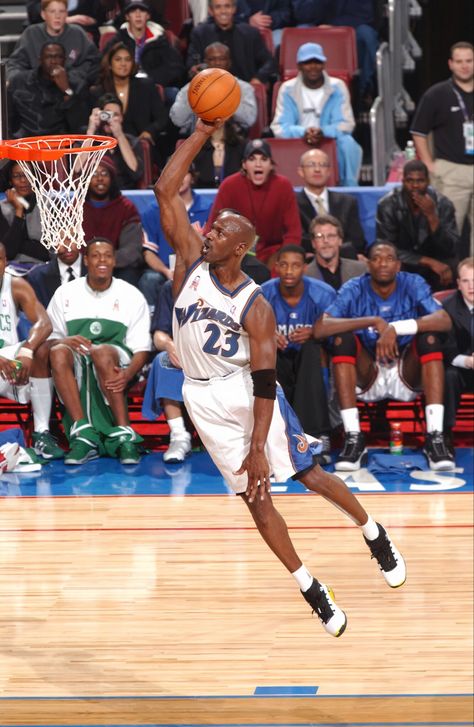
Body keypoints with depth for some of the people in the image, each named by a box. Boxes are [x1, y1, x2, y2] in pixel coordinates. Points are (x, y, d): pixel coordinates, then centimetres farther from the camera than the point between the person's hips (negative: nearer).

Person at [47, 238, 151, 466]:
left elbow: (141, 349, 1)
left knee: (102, 352, -37)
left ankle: (124, 435, -38)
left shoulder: (132, 296, 7)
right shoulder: (65, 293, 11)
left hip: (116, 363, -2)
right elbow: (50, 338, 7)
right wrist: (65, 341, -19)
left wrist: (126, 375, -21)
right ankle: (83, 435, -39)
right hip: (76, 368, 2)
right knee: (58, 352, -33)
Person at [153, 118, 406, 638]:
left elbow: (265, 382, -16)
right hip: (205, 401, 4)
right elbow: (165, 192, -9)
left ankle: (375, 536, 28)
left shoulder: (255, 308, -14)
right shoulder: (194, 262, -3)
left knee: (308, 474, 3)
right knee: (255, 497, 3)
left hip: (248, 393, -4)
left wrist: (258, 445, -22)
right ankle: (312, 592, 10)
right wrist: (201, 132, -15)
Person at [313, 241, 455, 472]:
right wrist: (372, 321, -32)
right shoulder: (354, 289, -9)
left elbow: (445, 321, -25)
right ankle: (353, 438, -29)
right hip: (367, 378, 0)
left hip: (407, 376, 0)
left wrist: (395, 329, -36)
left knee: (429, 336, -25)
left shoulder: (413, 284, -7)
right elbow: (319, 328, -25)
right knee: (343, 338, -25)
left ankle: (435, 437, -33)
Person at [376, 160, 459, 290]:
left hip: (435, 262, 2)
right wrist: (429, 262, -28)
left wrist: (432, 216, -33)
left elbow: (452, 249, -19)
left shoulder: (443, 204, -13)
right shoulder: (387, 205, -17)